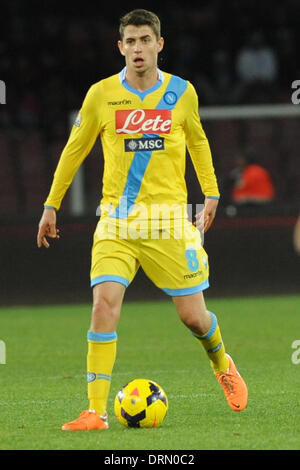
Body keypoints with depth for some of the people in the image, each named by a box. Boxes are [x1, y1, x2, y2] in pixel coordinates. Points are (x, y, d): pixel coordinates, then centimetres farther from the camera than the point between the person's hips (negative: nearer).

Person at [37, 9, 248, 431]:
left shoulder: (182, 92, 2)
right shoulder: (101, 95, 0)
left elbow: (198, 142, 19)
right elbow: (74, 150, 11)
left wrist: (211, 193, 11)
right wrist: (52, 205, 11)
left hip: (168, 219, 0)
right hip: (117, 219, 0)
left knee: (193, 316, 2)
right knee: (105, 303, -18)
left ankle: (223, 366, 37)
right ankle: (96, 412, -15)